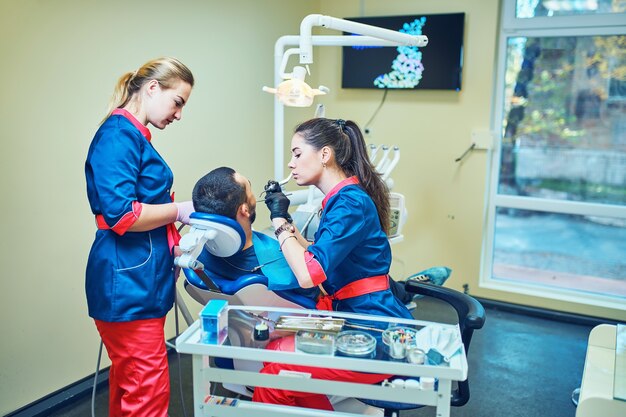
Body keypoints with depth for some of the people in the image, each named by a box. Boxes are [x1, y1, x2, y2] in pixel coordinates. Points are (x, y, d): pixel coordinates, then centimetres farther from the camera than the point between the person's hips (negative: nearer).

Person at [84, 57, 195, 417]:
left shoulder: (134, 135, 17)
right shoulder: (119, 133, -13)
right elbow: (119, 214, -22)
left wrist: (176, 243, 13)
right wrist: (179, 210, -10)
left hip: (140, 281, 10)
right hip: (128, 283, -10)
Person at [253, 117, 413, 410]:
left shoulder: (351, 203, -18)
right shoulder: (342, 199, 12)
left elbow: (308, 275, -26)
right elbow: (319, 259, 15)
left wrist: (279, 221, -13)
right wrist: (286, 219, 11)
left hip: (377, 336, -9)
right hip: (356, 321, 9)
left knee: (277, 371, -12)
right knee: (276, 348, 4)